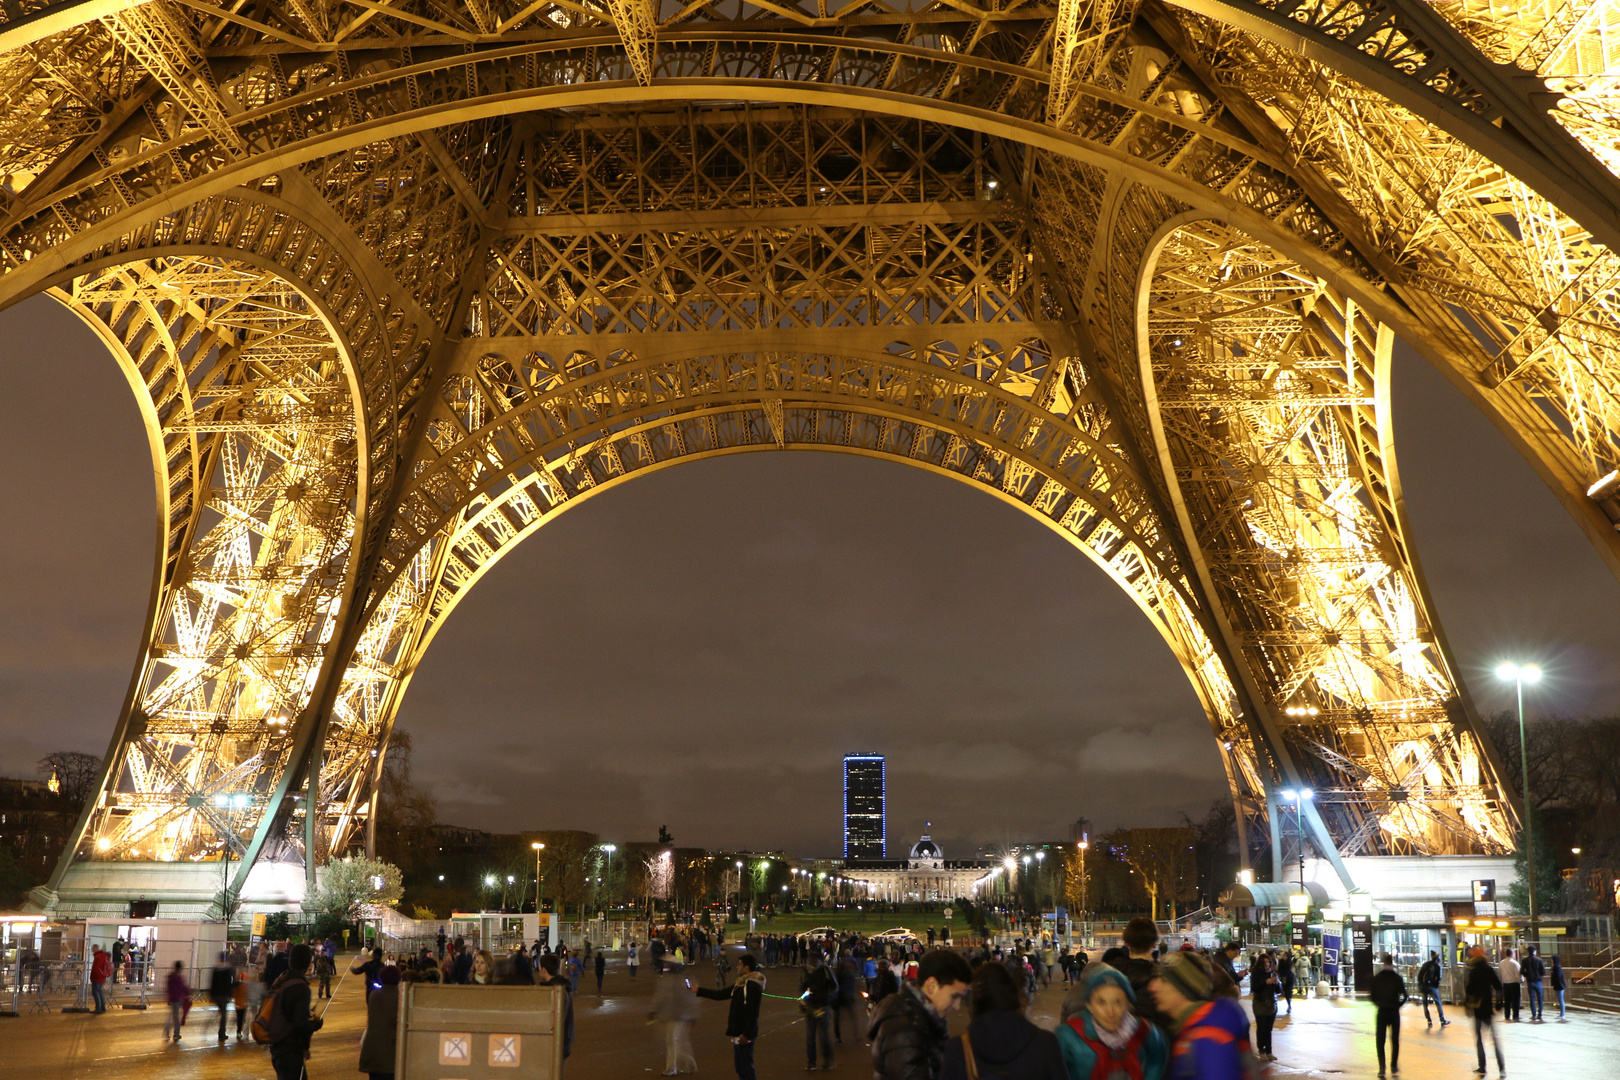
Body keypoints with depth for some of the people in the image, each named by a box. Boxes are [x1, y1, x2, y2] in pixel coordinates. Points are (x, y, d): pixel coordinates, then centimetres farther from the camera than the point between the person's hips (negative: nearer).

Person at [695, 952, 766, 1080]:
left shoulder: (753, 985, -18)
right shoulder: (742, 983, 14)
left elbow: (753, 1012, -24)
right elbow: (721, 994, 20)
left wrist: (746, 1034, -25)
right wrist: (698, 990, 19)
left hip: (744, 1034, -10)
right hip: (738, 1032, 10)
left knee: (745, 1068, -7)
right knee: (740, 1066, 16)